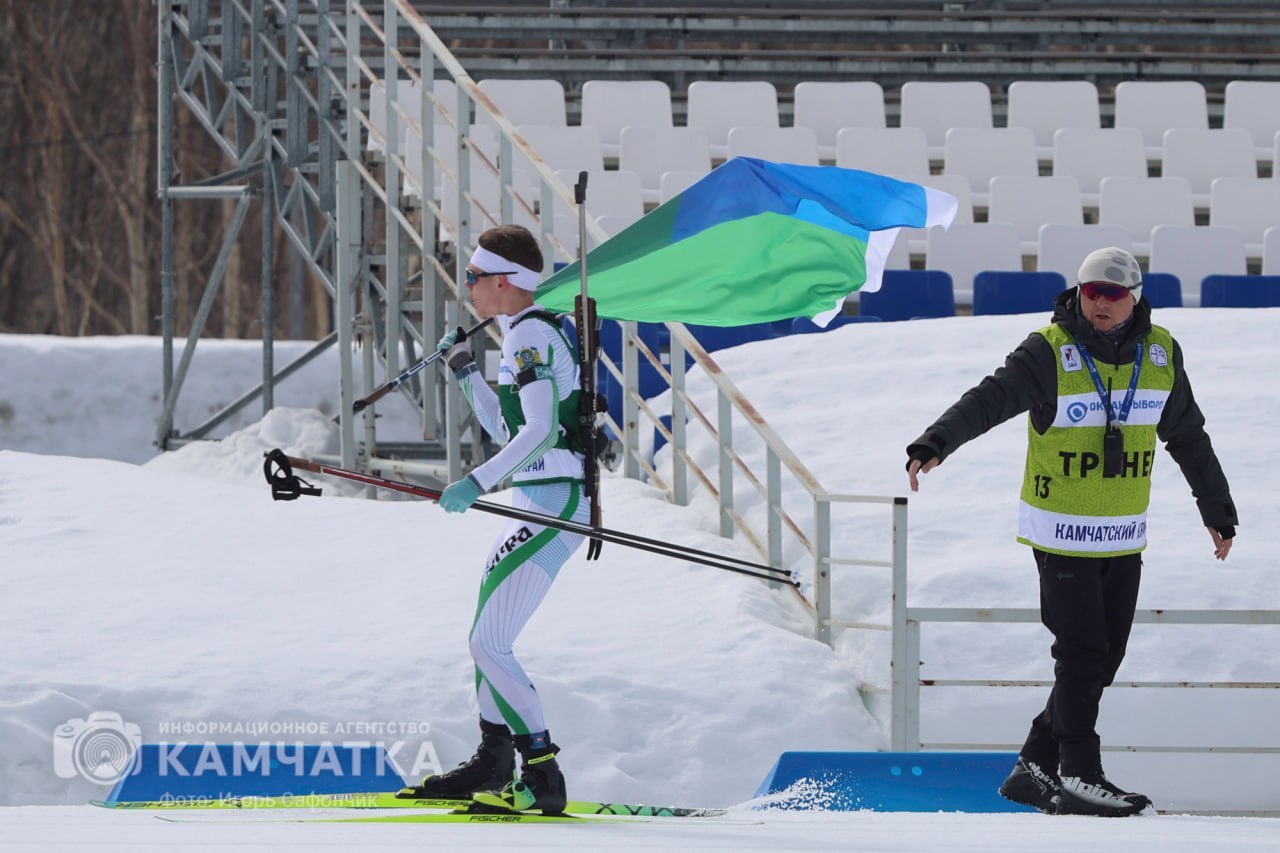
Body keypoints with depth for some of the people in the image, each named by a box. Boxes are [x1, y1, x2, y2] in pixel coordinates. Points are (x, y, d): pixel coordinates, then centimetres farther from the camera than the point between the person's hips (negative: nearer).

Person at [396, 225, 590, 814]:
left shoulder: (532, 335, -14)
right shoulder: (525, 335, 17)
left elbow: (541, 432, -25)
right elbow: (505, 431, 26)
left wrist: (477, 483, -31)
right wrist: (466, 372, 24)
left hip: (551, 507, -11)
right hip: (537, 507, 11)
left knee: (489, 644, -15)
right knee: (486, 637, 21)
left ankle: (543, 779, -15)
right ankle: (493, 764, 32)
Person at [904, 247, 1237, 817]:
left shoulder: (1159, 355, 4)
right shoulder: (1050, 354, -12)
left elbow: (1189, 439, 16)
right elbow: (988, 401, -24)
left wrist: (1219, 512, 24)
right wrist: (934, 445, -41)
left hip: (1125, 538, 6)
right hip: (1062, 532, -6)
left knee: (1103, 662, 7)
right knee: (1082, 656, -9)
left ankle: (1036, 768, 17)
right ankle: (1079, 776, -1)